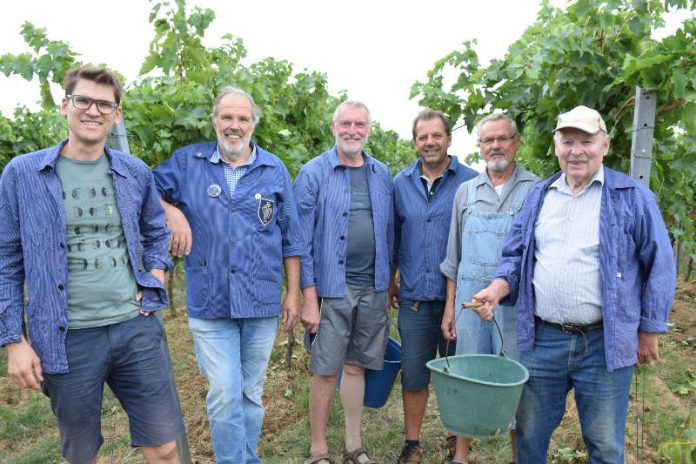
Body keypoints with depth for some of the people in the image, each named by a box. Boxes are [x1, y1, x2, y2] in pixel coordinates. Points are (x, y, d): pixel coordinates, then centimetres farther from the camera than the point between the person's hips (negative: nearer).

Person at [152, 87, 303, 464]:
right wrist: (172, 211, -11)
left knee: (251, 393, 14)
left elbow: (290, 238, 7)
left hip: (261, 303, 2)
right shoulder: (188, 162, 3)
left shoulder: (274, 169, 5)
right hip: (209, 302, -1)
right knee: (224, 395, -3)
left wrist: (294, 293, 5)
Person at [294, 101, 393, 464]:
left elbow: (388, 232, 12)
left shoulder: (381, 175, 8)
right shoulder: (314, 173, -5)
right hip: (331, 288, -4)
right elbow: (302, 240, -8)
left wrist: (388, 284, 10)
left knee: (356, 367, 15)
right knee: (326, 372, 5)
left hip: (372, 288, 4)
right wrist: (309, 298, -12)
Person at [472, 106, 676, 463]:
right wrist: (497, 289, -7)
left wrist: (649, 331, -1)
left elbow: (659, 266, -1)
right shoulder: (539, 195, 9)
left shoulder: (632, 197, -3)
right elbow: (516, 256, 11)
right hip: (541, 339, 3)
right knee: (530, 435, 17)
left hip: (604, 343, -3)